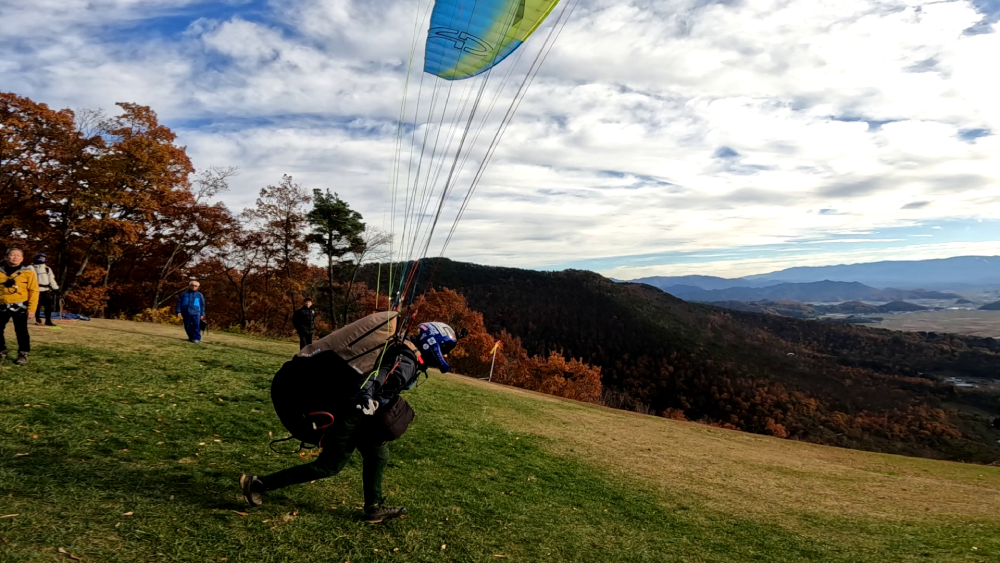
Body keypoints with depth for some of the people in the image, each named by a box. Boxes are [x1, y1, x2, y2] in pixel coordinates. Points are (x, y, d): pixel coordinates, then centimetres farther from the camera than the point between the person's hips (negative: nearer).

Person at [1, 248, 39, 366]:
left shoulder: (28, 272, -3)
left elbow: (34, 291, -5)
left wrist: (31, 309, -10)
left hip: (19, 306, -4)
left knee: (21, 332, -1)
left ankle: (23, 354, 11)